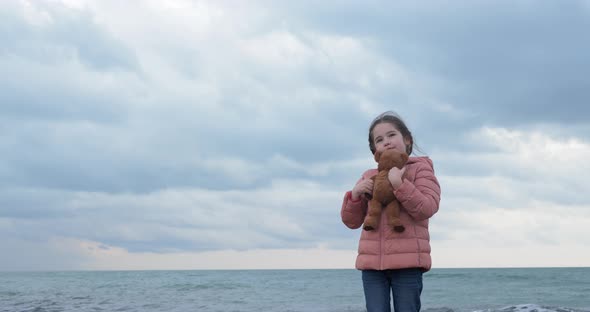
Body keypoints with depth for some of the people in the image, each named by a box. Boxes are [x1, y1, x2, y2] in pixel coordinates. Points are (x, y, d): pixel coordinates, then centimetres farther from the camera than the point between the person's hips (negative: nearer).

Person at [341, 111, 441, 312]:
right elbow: (351, 221, 15)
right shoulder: (369, 176, 18)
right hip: (372, 261, 4)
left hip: (407, 260, -4)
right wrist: (355, 195, -4)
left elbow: (427, 208, -9)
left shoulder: (420, 168, 7)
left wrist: (399, 184, -19)